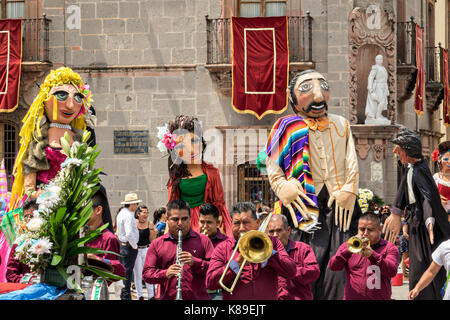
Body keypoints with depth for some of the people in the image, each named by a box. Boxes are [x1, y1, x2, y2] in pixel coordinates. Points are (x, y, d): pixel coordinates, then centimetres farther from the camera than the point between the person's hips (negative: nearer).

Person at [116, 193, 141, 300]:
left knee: (126, 270, 17)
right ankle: (126, 295, 0)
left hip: (123, 244, 10)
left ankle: (124, 294, 23)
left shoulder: (121, 213, 13)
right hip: (129, 246, -10)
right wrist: (134, 246, -16)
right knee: (128, 271, -4)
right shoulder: (129, 216, -20)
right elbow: (129, 234, -28)